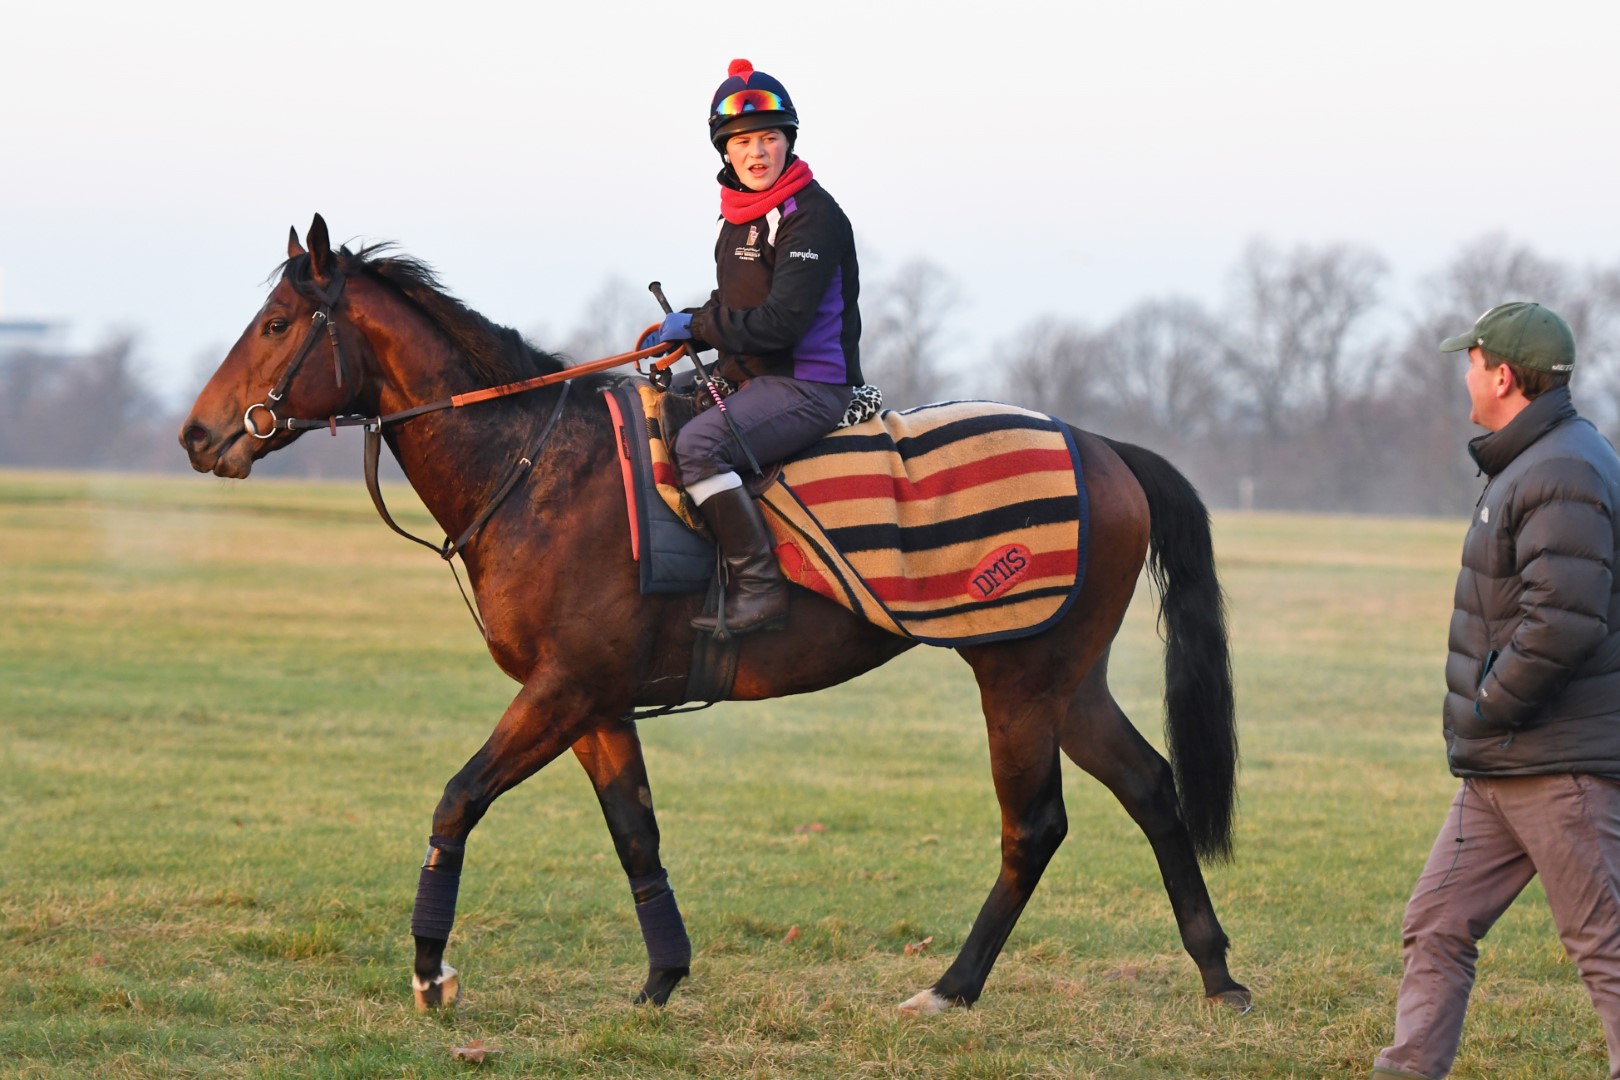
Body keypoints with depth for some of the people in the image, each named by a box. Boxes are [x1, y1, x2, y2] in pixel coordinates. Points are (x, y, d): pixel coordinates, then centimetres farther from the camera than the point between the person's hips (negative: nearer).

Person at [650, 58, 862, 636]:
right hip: (751, 375, 10)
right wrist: (683, 331, 4)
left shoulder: (813, 216, -16)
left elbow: (780, 321, -23)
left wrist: (698, 326, -14)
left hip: (810, 385, -10)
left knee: (696, 444, -30)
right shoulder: (740, 212, 13)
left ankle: (759, 586, -29)